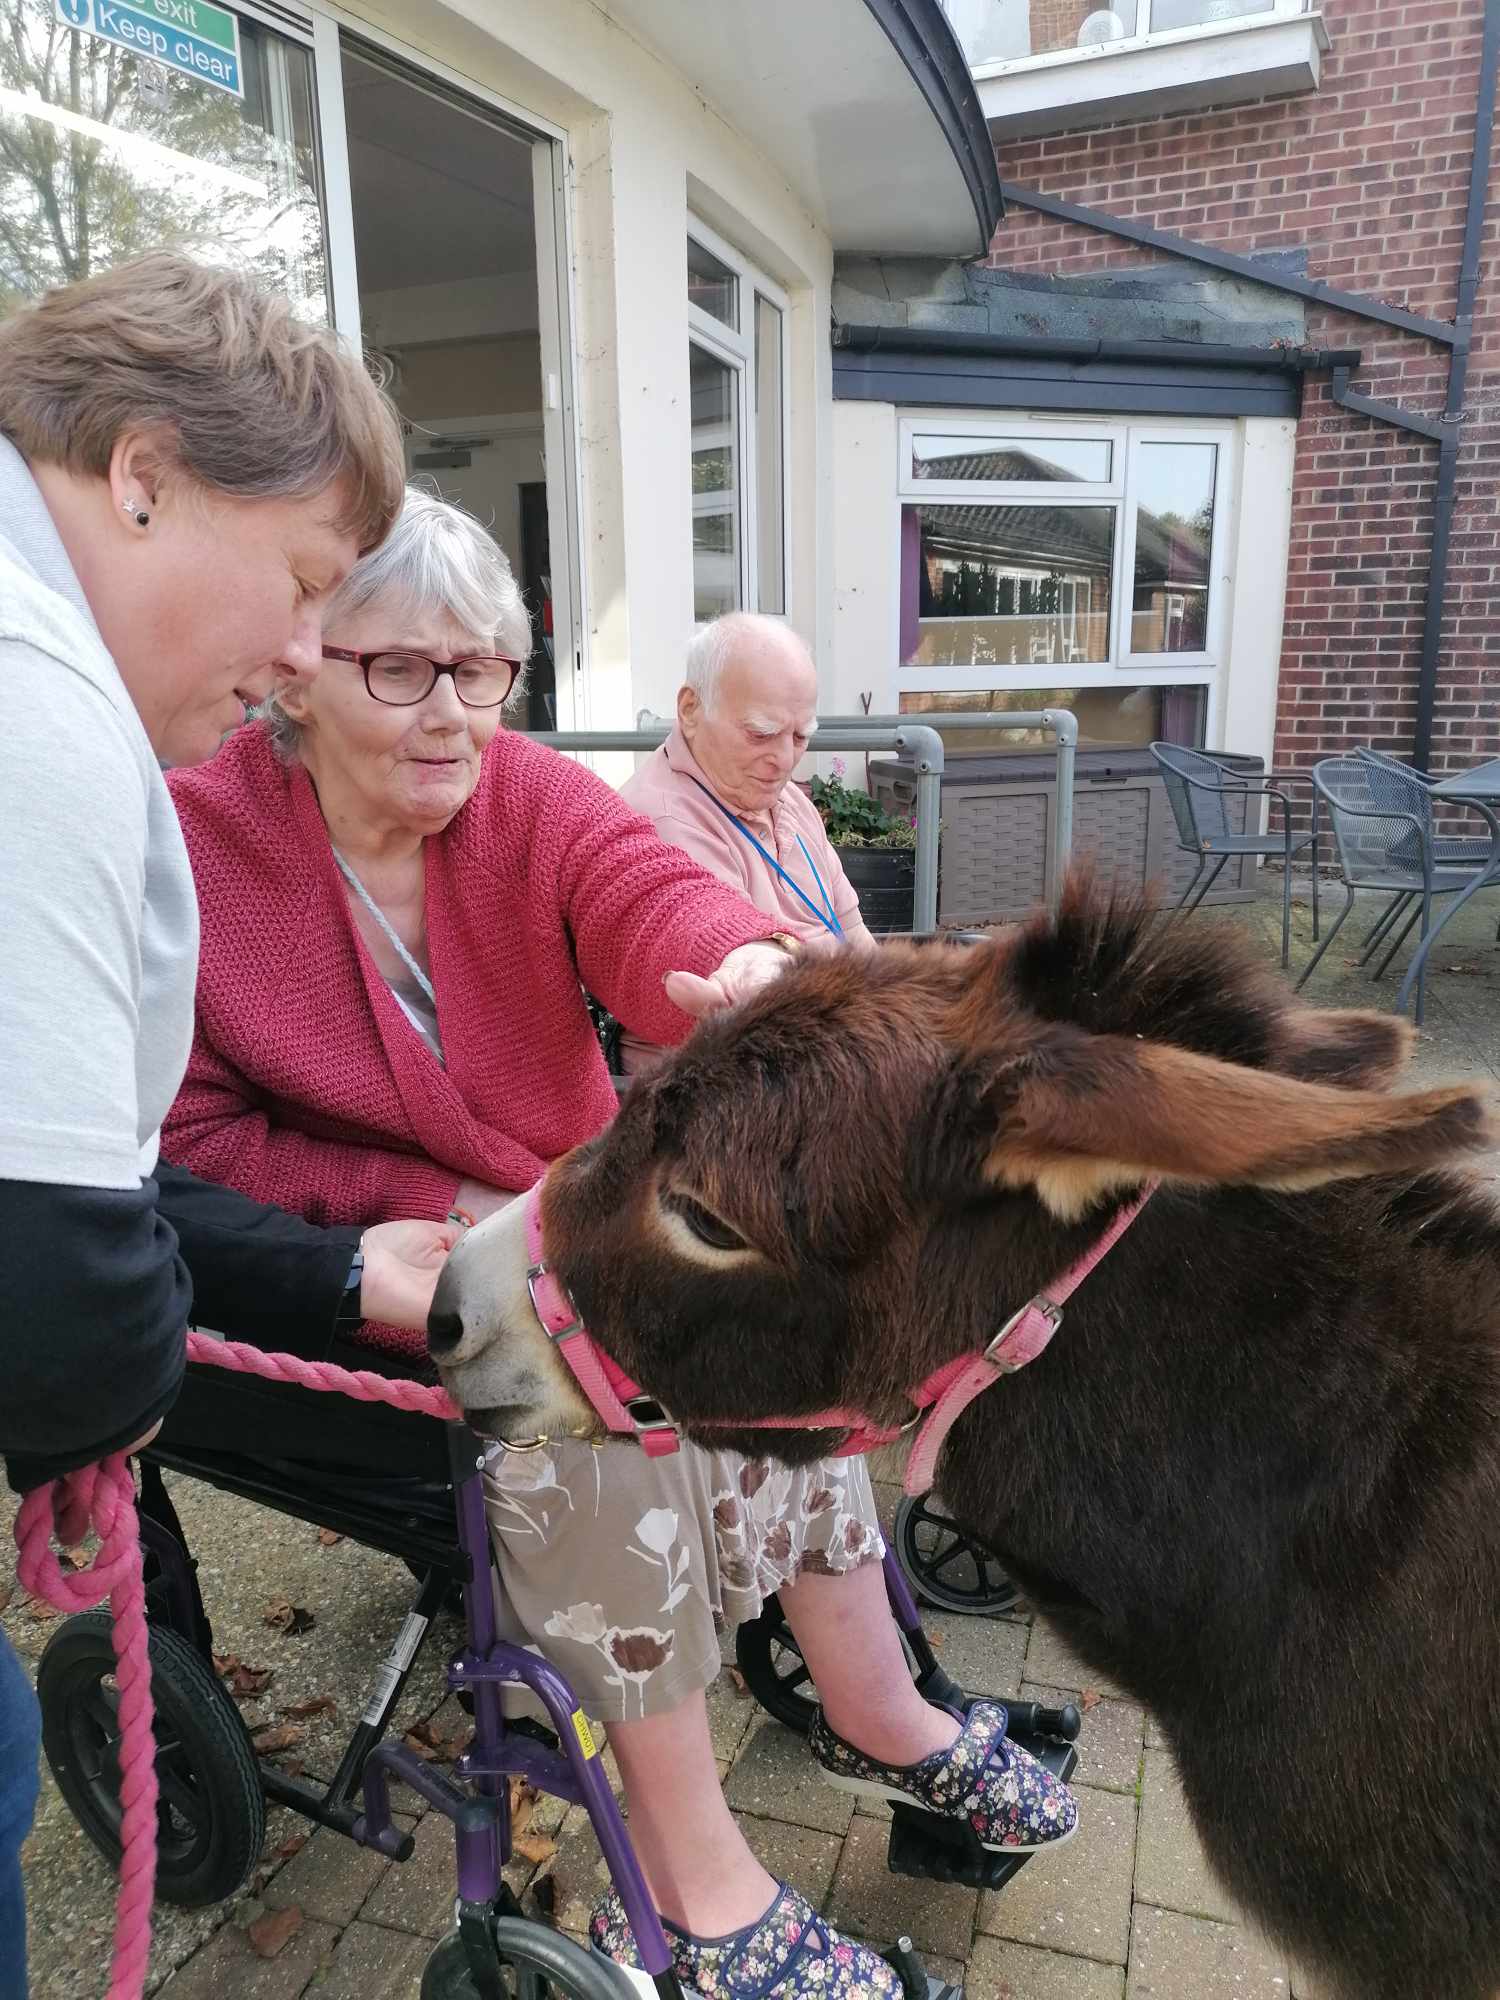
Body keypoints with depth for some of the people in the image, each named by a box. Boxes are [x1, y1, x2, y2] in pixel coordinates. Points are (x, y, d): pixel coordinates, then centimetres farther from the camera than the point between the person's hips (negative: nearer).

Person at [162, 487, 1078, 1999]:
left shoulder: (532, 796, -5)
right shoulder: (187, 845, -14)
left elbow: (651, 905, -25)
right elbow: (186, 1137, -13)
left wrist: (748, 967, -51)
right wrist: (444, 1206, -21)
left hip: (569, 1210, 4)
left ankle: (874, 1701, 7)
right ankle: (694, 1870, -8)